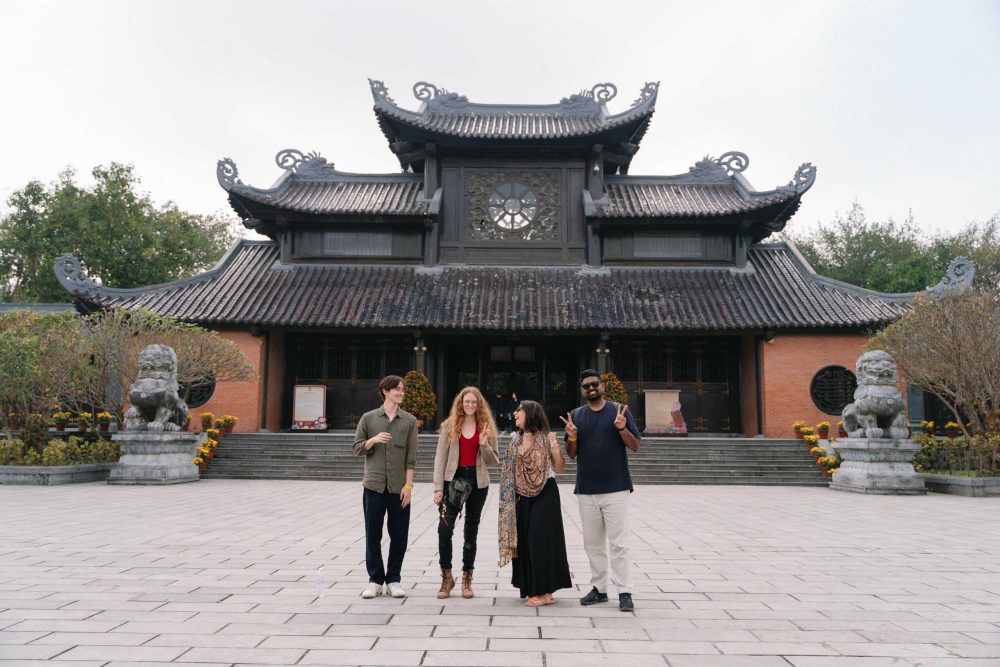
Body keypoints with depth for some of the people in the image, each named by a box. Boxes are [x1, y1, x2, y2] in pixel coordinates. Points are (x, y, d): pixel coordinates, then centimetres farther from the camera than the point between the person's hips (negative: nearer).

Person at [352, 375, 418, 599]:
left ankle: (393, 579, 19)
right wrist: (373, 440, -14)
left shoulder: (409, 421, 3)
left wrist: (408, 484, -7)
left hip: (399, 487, 0)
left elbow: (411, 456, 0)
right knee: (373, 535, 6)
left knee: (399, 536, 5)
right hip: (374, 486, 0)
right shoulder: (369, 418, 3)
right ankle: (375, 580, 18)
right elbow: (357, 448, 5)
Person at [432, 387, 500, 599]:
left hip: (477, 482, 1)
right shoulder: (449, 426, 4)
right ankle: (446, 577, 6)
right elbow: (440, 458, 1)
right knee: (444, 528, -11)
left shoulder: (487, 428, 7)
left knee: (471, 531, 8)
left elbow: (494, 461, 6)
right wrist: (438, 487, -6)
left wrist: (484, 445, -12)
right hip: (453, 479, -1)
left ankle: (467, 580, 19)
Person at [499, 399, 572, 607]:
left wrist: (556, 449, -22)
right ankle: (530, 588, 18)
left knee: (541, 539, -5)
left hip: (544, 494, -5)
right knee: (524, 540, 7)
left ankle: (544, 591, 4)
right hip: (522, 496, 6)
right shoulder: (515, 439, 9)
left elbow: (559, 468, -6)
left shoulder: (547, 437, -7)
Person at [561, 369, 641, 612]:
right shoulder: (576, 416, 9)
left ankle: (624, 592, 5)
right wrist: (572, 438, -12)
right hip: (586, 490, 4)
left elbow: (635, 446, -2)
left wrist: (622, 429, -20)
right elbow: (571, 454, 10)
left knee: (618, 543, -2)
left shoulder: (619, 411, 0)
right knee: (592, 543, 11)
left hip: (615, 489, -3)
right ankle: (599, 588, 22)